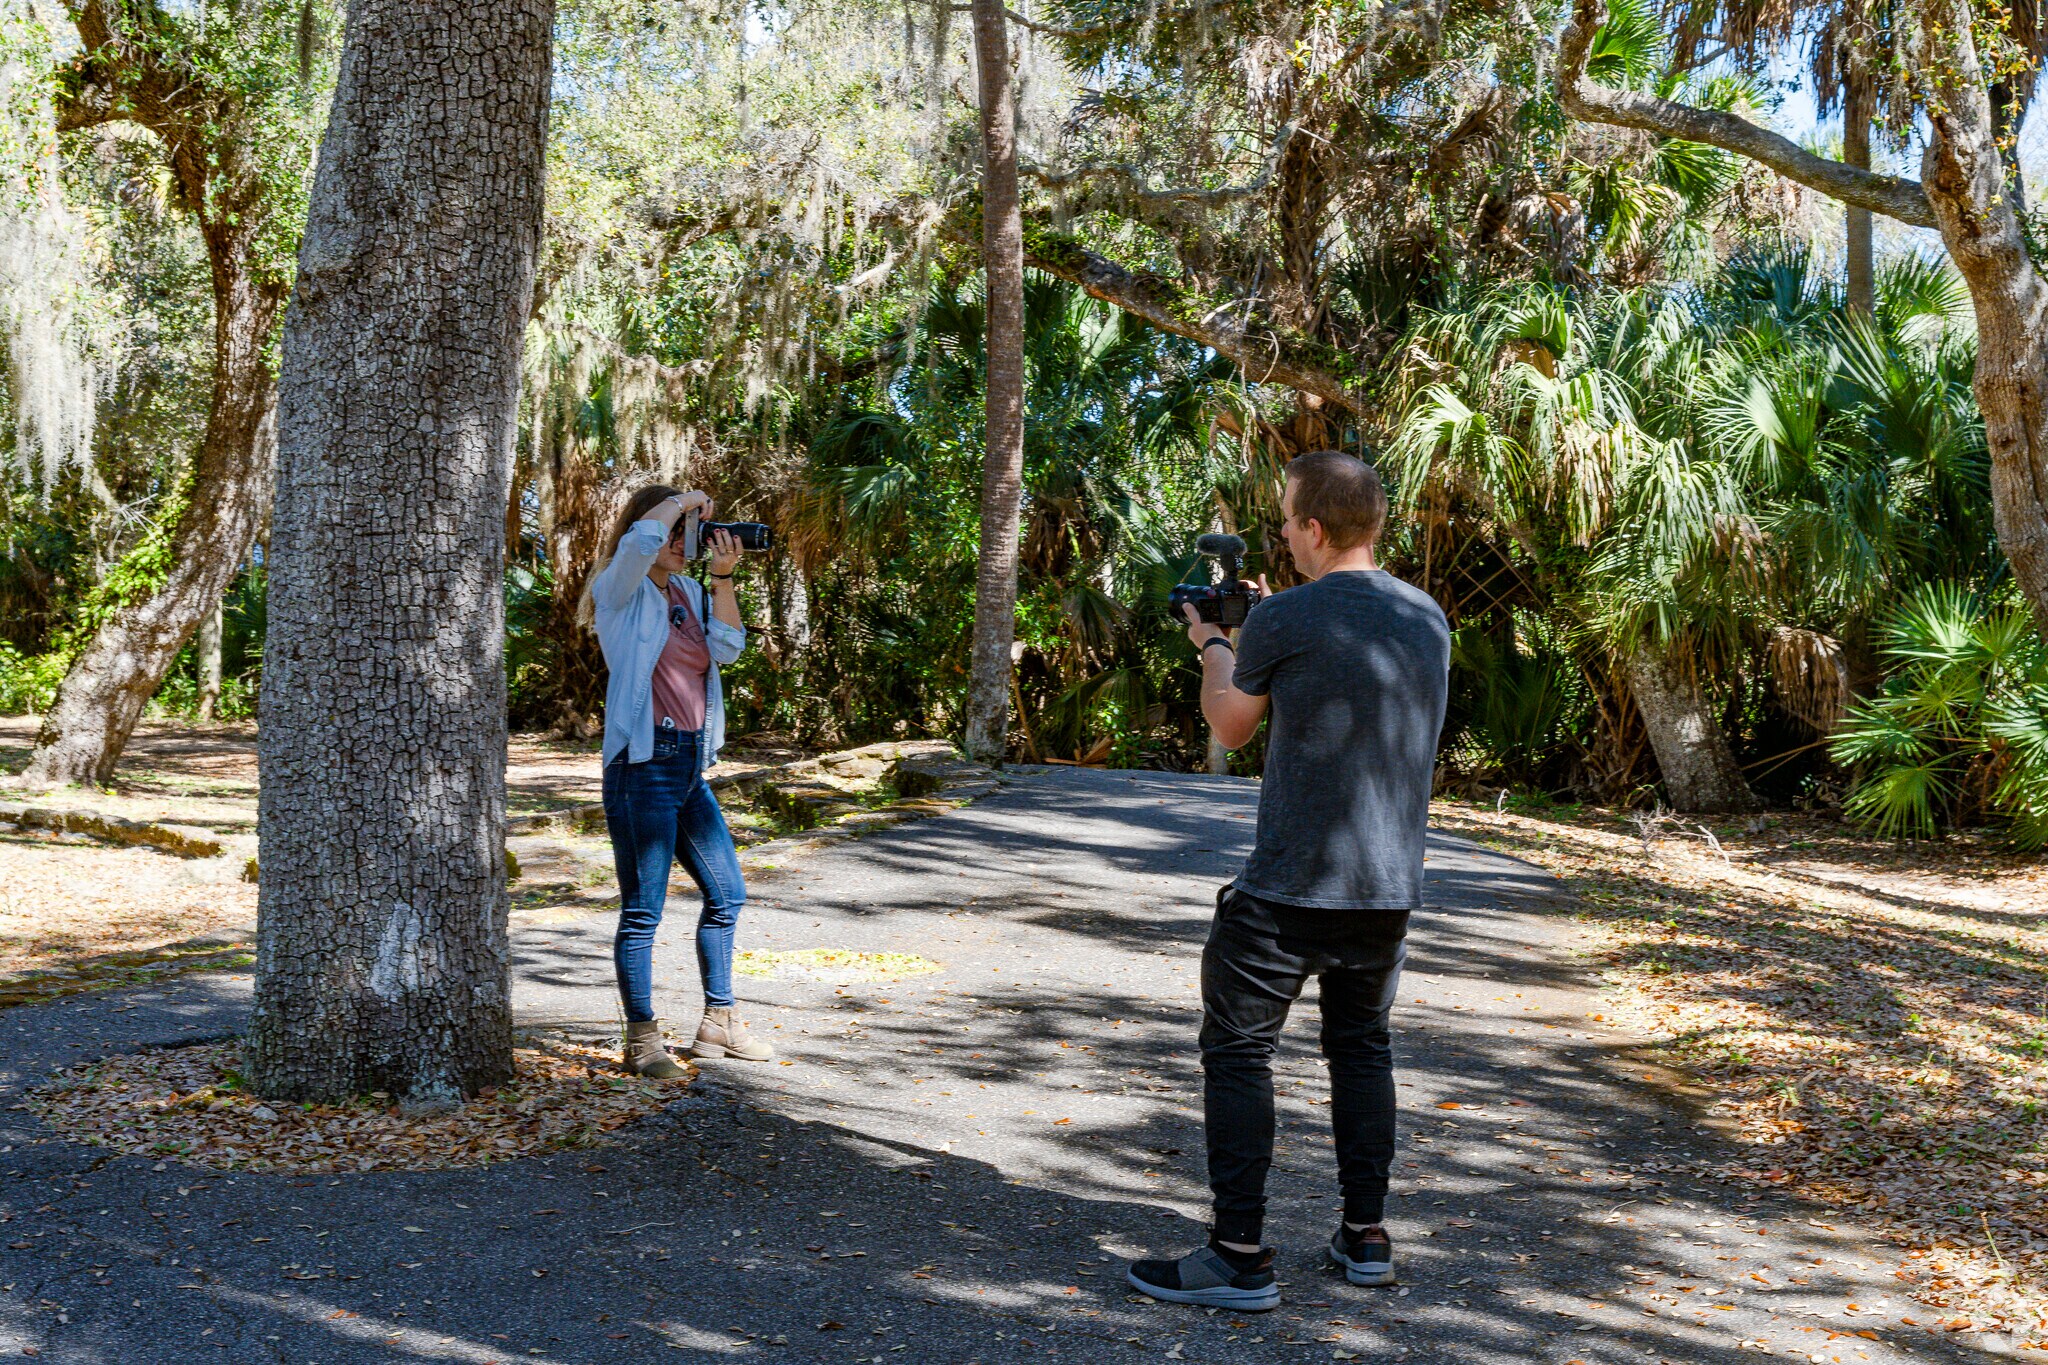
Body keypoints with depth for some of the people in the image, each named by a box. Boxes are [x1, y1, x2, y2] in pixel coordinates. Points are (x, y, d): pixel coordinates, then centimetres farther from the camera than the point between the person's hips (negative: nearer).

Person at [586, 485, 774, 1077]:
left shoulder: (686, 593, 16)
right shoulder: (623, 591, -4)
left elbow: (726, 648, 7)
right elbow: (640, 541, -24)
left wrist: (722, 578, -1)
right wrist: (682, 500, -8)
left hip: (692, 765, 8)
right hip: (643, 763, -8)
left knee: (726, 895, 14)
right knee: (642, 910, -2)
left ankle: (718, 1023, 26)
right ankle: (642, 1040, 7)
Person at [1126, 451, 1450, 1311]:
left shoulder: (1284, 620, -14)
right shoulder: (1427, 619, 6)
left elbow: (1230, 728, 2)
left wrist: (1211, 645, 20)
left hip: (1288, 887, -6)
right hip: (1390, 887, 7)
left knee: (1238, 1053, 3)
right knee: (1361, 1045, 20)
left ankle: (1240, 1258, 4)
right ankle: (1366, 1238, 27)